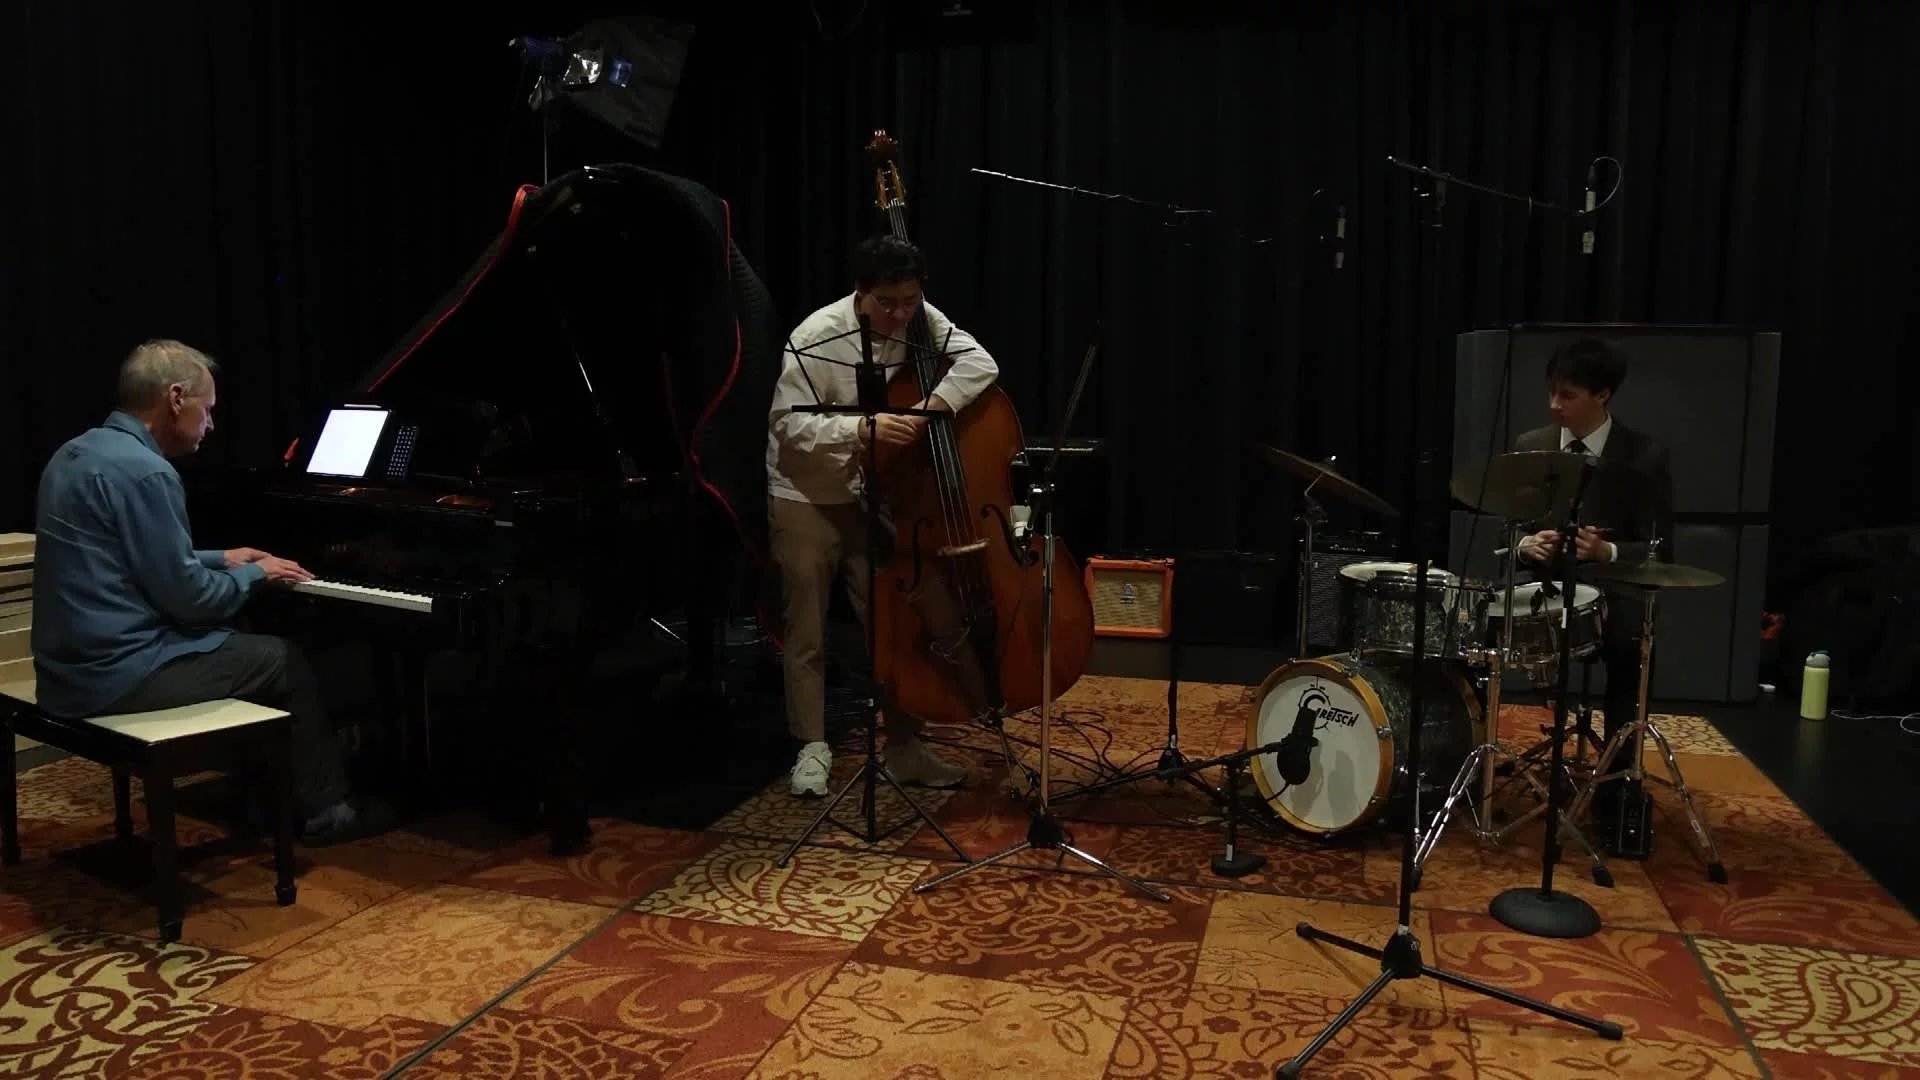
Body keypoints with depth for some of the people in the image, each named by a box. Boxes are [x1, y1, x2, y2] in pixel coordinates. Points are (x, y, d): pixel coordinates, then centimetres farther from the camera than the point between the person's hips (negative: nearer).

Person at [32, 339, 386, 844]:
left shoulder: (79, 453, 10)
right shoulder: (144, 471, -22)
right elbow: (187, 596, -19)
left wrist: (220, 559, 23)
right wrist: (254, 574, -2)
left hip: (73, 665, 10)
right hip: (118, 675, -10)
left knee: (247, 646, 26)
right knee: (285, 661, 7)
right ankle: (322, 808, 19)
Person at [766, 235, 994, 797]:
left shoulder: (920, 320, -9)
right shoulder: (815, 339, -21)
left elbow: (979, 363, -16)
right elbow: (789, 424, -22)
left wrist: (934, 404, -33)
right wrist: (861, 429, -36)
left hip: (878, 493, 4)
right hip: (806, 497, -4)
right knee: (807, 631, 4)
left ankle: (904, 747, 16)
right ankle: (813, 747, 16)